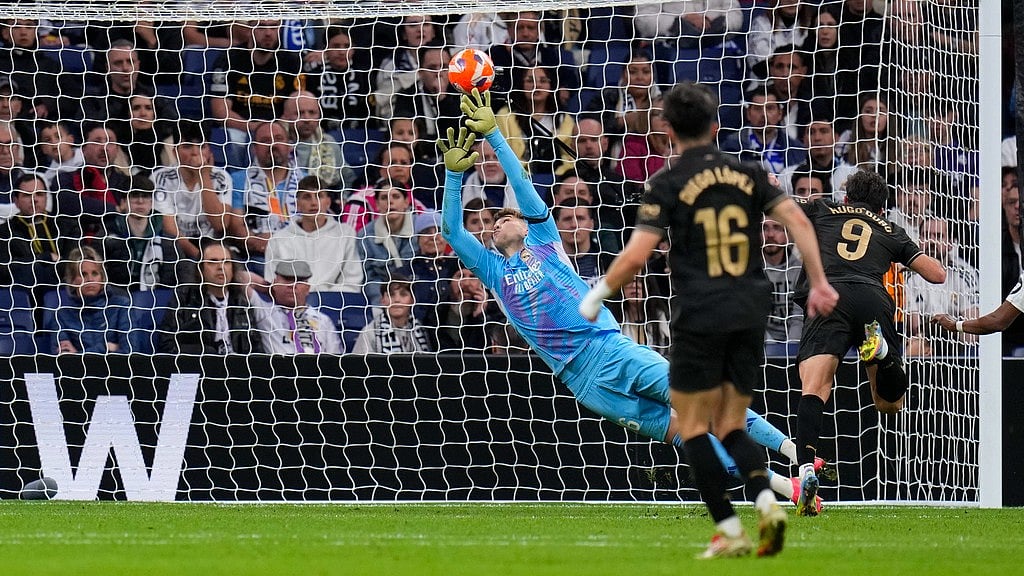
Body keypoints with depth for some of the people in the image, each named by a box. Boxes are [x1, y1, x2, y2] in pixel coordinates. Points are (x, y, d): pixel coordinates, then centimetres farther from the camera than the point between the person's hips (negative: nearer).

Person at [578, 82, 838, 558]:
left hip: (700, 318, -4)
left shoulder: (669, 183, -3)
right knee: (731, 427, 12)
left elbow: (636, 254, -11)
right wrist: (819, 283, 3)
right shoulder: (746, 174, 8)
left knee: (694, 427, 6)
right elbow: (797, 221, -1)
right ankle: (767, 502, -15)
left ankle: (729, 531, -3)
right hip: (750, 316, 4)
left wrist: (597, 295, 3)